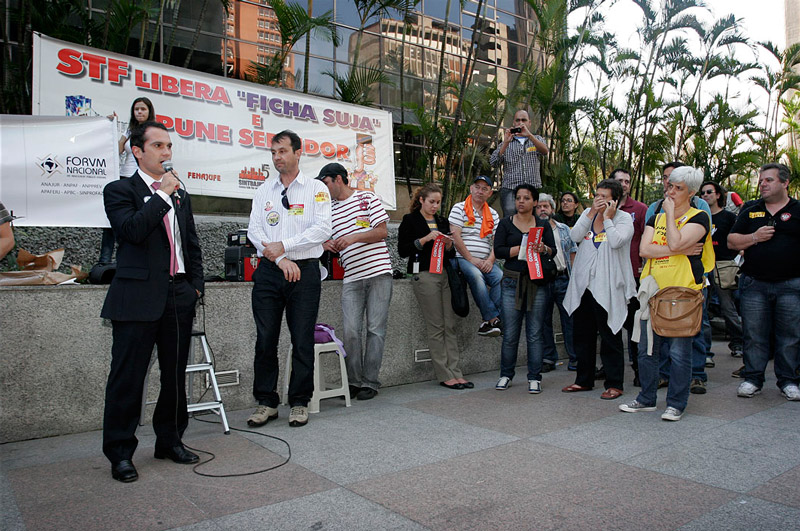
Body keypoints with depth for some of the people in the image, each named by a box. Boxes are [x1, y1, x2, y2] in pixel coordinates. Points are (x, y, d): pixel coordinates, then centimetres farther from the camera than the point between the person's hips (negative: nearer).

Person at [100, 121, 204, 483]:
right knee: (128, 378, 1)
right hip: (138, 298, -5)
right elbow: (132, 229, -18)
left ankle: (170, 441, 29)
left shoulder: (180, 196, 18)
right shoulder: (120, 191, 1)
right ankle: (120, 453, 16)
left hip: (179, 298, 6)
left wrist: (196, 285, 11)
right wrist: (162, 195, -12)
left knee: (175, 375, 13)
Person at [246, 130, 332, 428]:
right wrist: (280, 259, -10)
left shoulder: (316, 189, 4)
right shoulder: (264, 191, 13)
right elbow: (254, 230, 4)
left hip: (305, 272, -2)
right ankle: (266, 402, 16)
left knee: (303, 341, 2)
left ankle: (300, 403, 15)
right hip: (268, 272, 3)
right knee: (265, 339, 4)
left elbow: (322, 230, -7)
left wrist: (283, 245, -13)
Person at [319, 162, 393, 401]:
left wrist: (354, 237, -13)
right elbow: (330, 241, 21)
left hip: (379, 272, -3)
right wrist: (327, 244, -2)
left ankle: (370, 382, 6)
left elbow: (382, 231, -2)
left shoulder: (367, 198, 5)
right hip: (352, 277, 4)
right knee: (350, 330, -5)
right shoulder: (330, 210, 17)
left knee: (375, 329, -2)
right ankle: (353, 382, 8)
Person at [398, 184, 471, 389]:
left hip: (444, 274, 6)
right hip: (425, 275, -6)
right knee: (436, 327, -5)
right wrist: (424, 239, -14)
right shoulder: (410, 220, 2)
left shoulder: (443, 222, 19)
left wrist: (448, 245, 0)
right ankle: (444, 376, 0)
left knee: (450, 326, 2)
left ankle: (455, 373, 5)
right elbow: (402, 250, -7)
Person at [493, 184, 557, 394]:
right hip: (512, 281, -1)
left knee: (535, 333, 2)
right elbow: (498, 250, -3)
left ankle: (534, 378, 11)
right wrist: (523, 248, -13)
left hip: (538, 283, 1)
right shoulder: (506, 223, 8)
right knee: (510, 333, 0)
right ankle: (506, 375, 15)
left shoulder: (543, 225, 12)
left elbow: (553, 250, 4)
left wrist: (543, 249, -18)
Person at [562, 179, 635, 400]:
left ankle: (614, 384, 11)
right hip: (584, 283, 5)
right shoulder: (587, 214, 11)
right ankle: (584, 380, 26)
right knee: (582, 334, 12)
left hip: (608, 286, -5)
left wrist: (607, 217, -10)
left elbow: (616, 241, -20)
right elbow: (575, 236, -5)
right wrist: (592, 213, -8)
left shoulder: (624, 218, -2)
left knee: (610, 335, -1)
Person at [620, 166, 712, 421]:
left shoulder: (698, 218, 0)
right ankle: (647, 399, 23)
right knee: (646, 349, 9)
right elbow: (644, 249, -1)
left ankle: (676, 404, 13)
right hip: (653, 291, 5)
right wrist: (683, 250, -9)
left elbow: (675, 243, -18)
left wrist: (670, 213, -7)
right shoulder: (656, 218, 15)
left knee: (679, 352, -1)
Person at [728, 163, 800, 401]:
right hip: (754, 284, 2)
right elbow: (732, 241, 8)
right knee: (754, 335, 4)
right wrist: (755, 237, -8)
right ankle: (752, 379, 14)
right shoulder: (750, 212, 11)